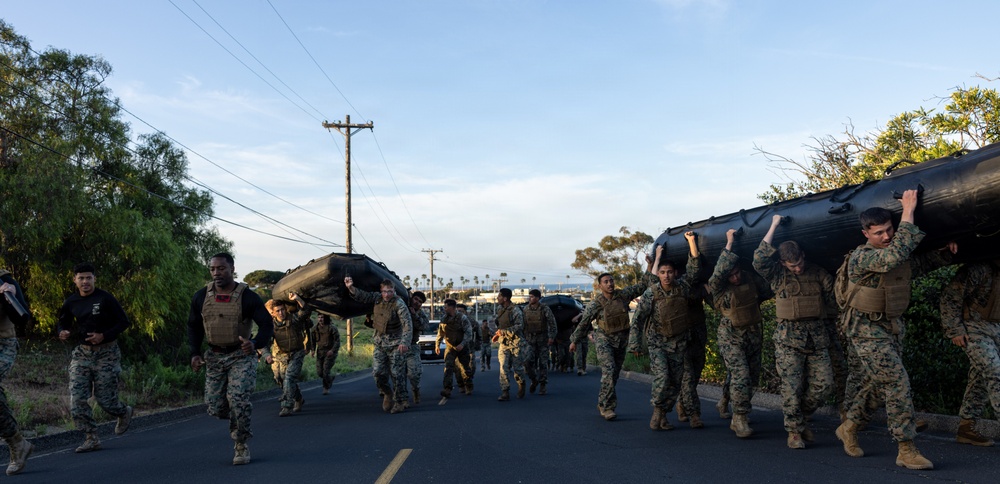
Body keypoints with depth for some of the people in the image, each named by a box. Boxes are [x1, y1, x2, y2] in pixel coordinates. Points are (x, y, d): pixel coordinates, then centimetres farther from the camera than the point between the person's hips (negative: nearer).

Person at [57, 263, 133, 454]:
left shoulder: (105, 298, -9)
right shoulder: (71, 302, 4)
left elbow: (123, 322, -7)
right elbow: (62, 323, 19)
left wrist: (104, 336, -20)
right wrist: (62, 332, -5)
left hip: (106, 353, -4)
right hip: (82, 352, 4)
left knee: (105, 399, -2)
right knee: (76, 399, -7)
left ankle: (124, 413, 32)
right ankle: (91, 438, 3)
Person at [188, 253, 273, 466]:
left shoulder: (247, 297, -10)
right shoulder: (201, 297, 0)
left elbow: (267, 325, -12)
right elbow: (194, 326, 13)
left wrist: (255, 343, -32)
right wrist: (195, 353, 0)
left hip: (241, 356, -4)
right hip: (214, 356, 4)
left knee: (238, 399, -20)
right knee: (215, 407, 0)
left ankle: (242, 446, -1)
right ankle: (237, 424, 34)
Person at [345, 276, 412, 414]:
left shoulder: (399, 304, -19)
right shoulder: (377, 298, -1)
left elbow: (407, 324, -28)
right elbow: (362, 296, 8)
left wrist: (405, 342, -41)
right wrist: (351, 287, -12)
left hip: (396, 344, -5)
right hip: (380, 343, 5)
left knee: (397, 374, -3)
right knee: (378, 372, 0)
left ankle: (400, 402, 10)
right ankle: (388, 394, 26)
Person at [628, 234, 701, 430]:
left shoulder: (682, 286, -5)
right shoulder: (651, 294, -14)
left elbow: (694, 266, -2)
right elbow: (638, 320, -11)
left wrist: (691, 240, -10)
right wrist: (634, 345, -13)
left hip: (679, 342, 4)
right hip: (657, 342, -4)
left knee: (676, 381, 5)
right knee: (662, 377, -19)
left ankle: (663, 414, 20)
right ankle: (657, 411, 2)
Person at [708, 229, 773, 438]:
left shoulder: (750, 279, -2)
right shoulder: (717, 286, -14)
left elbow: (768, 291, 15)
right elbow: (720, 271, -35)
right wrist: (729, 244, -30)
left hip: (753, 335, 6)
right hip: (731, 337, -5)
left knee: (752, 377, 14)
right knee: (741, 376, -18)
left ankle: (725, 401, 38)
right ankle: (740, 420, -8)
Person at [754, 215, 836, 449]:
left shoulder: (819, 274, 8)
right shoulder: (778, 276, 0)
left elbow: (834, 298, 14)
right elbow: (759, 260, -17)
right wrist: (773, 227, -13)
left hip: (817, 339, 3)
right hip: (788, 339, -3)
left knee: (824, 385, -2)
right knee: (792, 387, -5)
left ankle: (800, 416, 22)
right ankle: (794, 431, 8)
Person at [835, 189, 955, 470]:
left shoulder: (902, 255, 4)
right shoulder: (861, 257, -21)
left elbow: (926, 263, 23)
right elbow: (893, 257, -39)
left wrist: (947, 250, 4)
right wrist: (908, 213, -35)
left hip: (892, 327, 8)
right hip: (868, 330, -8)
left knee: (876, 383, 16)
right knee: (897, 383, -14)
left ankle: (849, 428, 35)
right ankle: (906, 451, -9)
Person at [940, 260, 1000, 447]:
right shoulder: (979, 268, -17)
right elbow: (950, 296, -16)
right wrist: (954, 330, -17)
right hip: (974, 328, -8)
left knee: (981, 379, 8)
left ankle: (966, 429, 15)